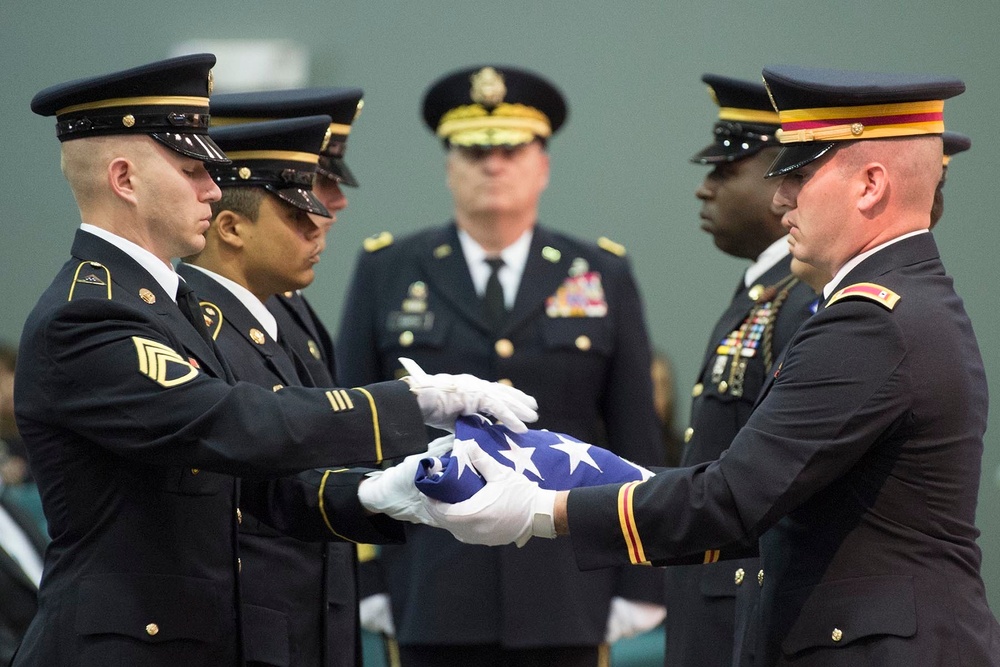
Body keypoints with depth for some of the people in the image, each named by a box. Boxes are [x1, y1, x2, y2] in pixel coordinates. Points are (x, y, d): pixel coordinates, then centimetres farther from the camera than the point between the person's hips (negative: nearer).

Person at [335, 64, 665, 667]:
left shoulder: (604, 278, 7)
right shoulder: (387, 273, 6)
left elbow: (636, 439, 6)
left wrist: (640, 586, 2)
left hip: (566, 594, 1)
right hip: (434, 592, 0)